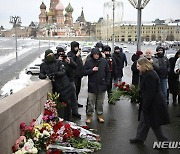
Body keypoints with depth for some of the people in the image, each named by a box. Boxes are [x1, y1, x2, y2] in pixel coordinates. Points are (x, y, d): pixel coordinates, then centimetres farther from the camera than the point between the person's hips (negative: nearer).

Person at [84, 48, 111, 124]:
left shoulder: (104, 61, 0)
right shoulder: (88, 62, -5)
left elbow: (108, 72, 7)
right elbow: (84, 72, -3)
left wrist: (107, 82, 3)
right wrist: (92, 70, -17)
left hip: (102, 86, 2)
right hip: (92, 86, -1)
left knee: (100, 102, 12)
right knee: (91, 102, 4)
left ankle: (100, 115, 26)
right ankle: (89, 115, 18)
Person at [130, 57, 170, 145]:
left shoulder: (149, 76, -24)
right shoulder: (147, 74, 9)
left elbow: (150, 94, -25)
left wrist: (145, 107, -20)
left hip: (153, 104, -10)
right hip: (151, 102, 10)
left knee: (154, 124, 3)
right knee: (144, 121, 19)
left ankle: (163, 141, 18)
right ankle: (140, 138, 32)